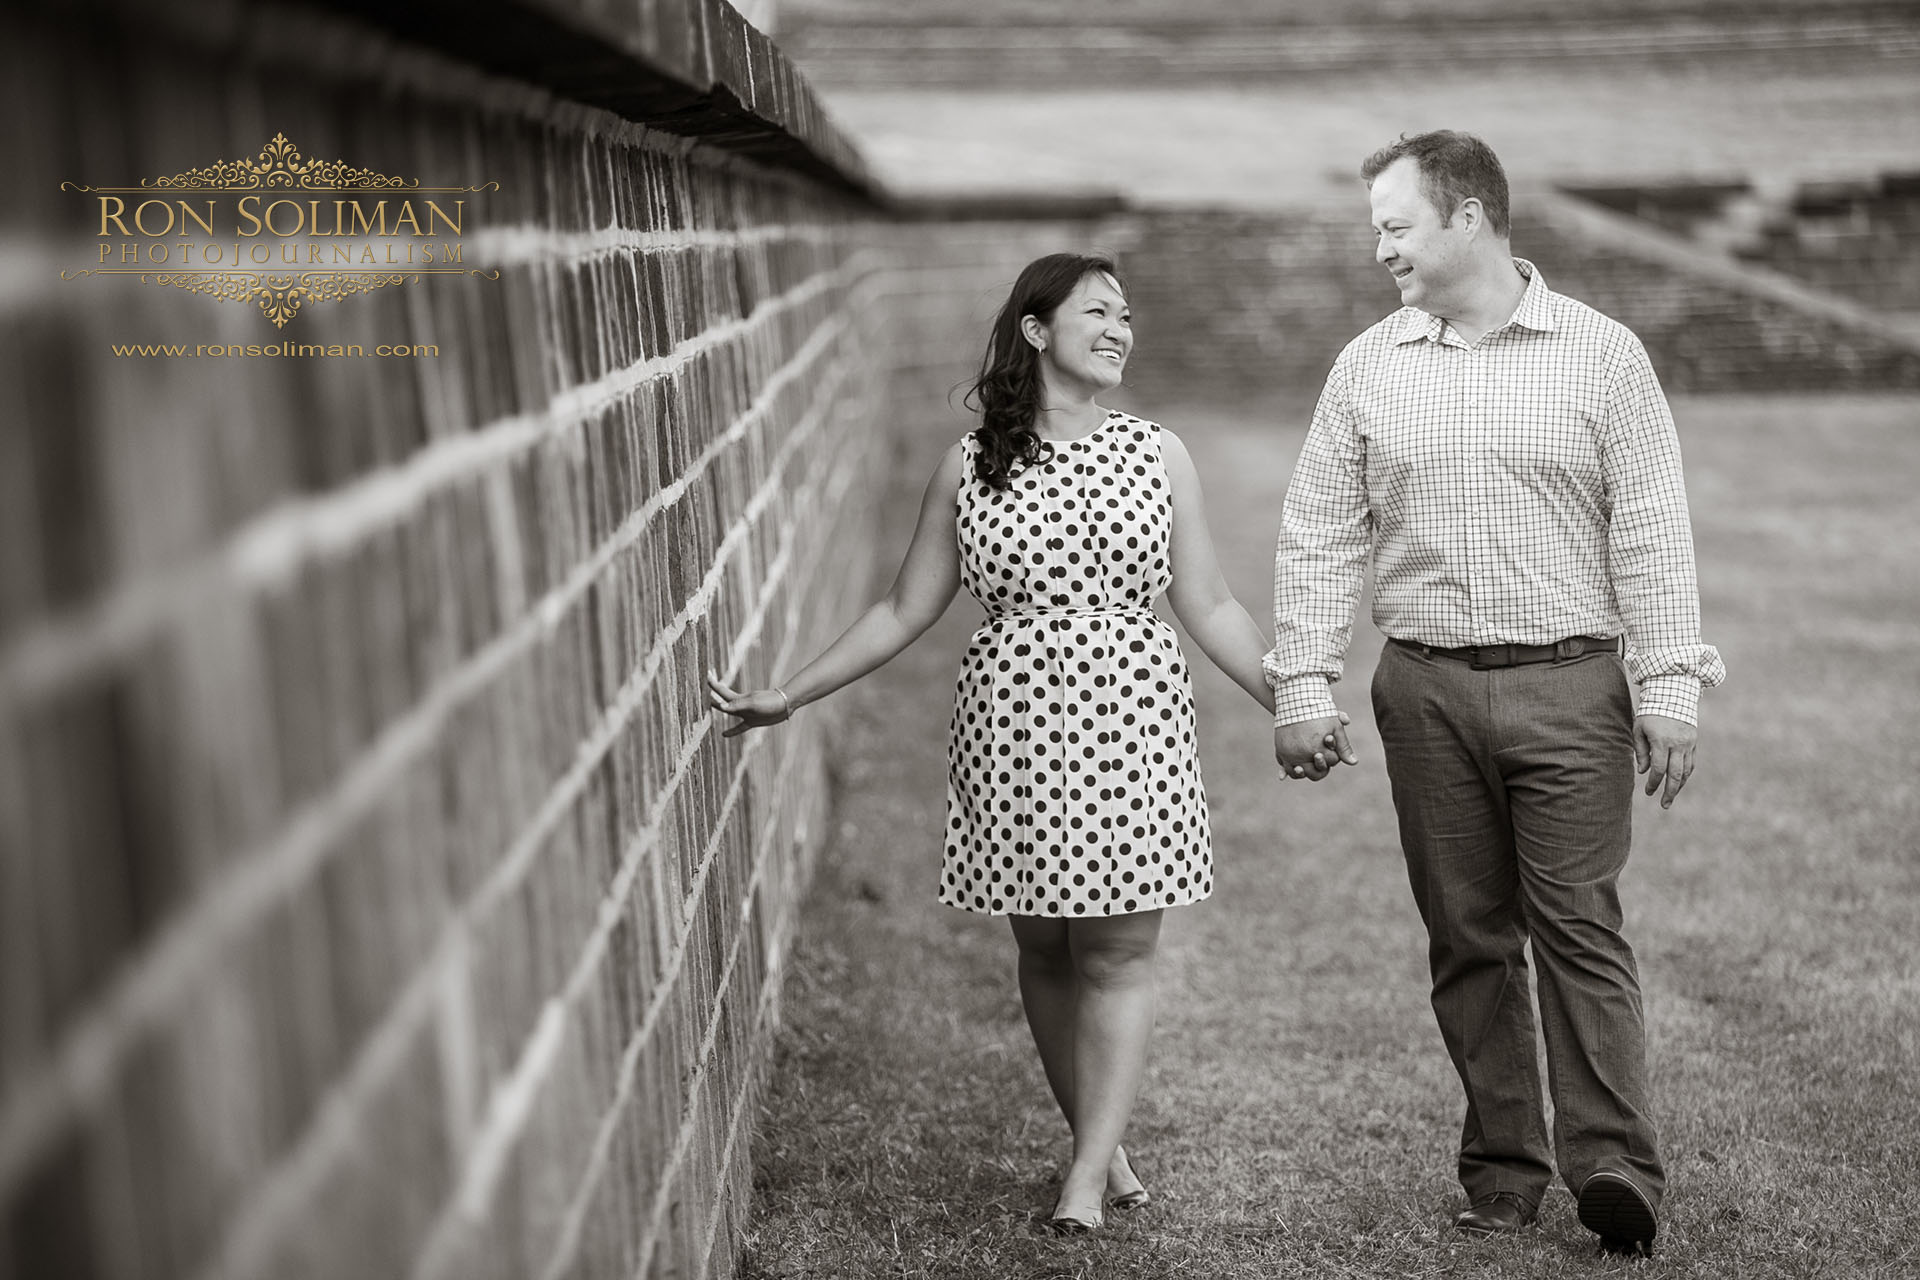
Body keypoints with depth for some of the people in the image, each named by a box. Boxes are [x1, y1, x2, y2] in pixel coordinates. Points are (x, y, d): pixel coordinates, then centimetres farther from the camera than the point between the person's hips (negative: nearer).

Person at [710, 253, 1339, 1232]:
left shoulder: (1157, 454, 5)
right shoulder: (970, 465, 4)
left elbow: (1208, 608, 10)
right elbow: (904, 612, 9)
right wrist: (789, 695, 7)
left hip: (1131, 724, 0)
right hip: (1013, 728, 1)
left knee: (1118, 953, -4)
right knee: (1045, 949, 5)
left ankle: (1089, 1176, -3)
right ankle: (1101, 1144, 17)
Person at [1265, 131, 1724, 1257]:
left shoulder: (1601, 354, 1)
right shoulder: (1367, 369, 9)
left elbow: (1651, 532, 0)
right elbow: (1320, 536, 10)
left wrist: (1671, 689, -5)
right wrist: (1304, 687, 3)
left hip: (1568, 682, -3)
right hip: (1426, 689, 3)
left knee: (1581, 929, -7)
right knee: (1468, 938, 6)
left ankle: (1616, 1168, -6)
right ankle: (1503, 1171, 13)